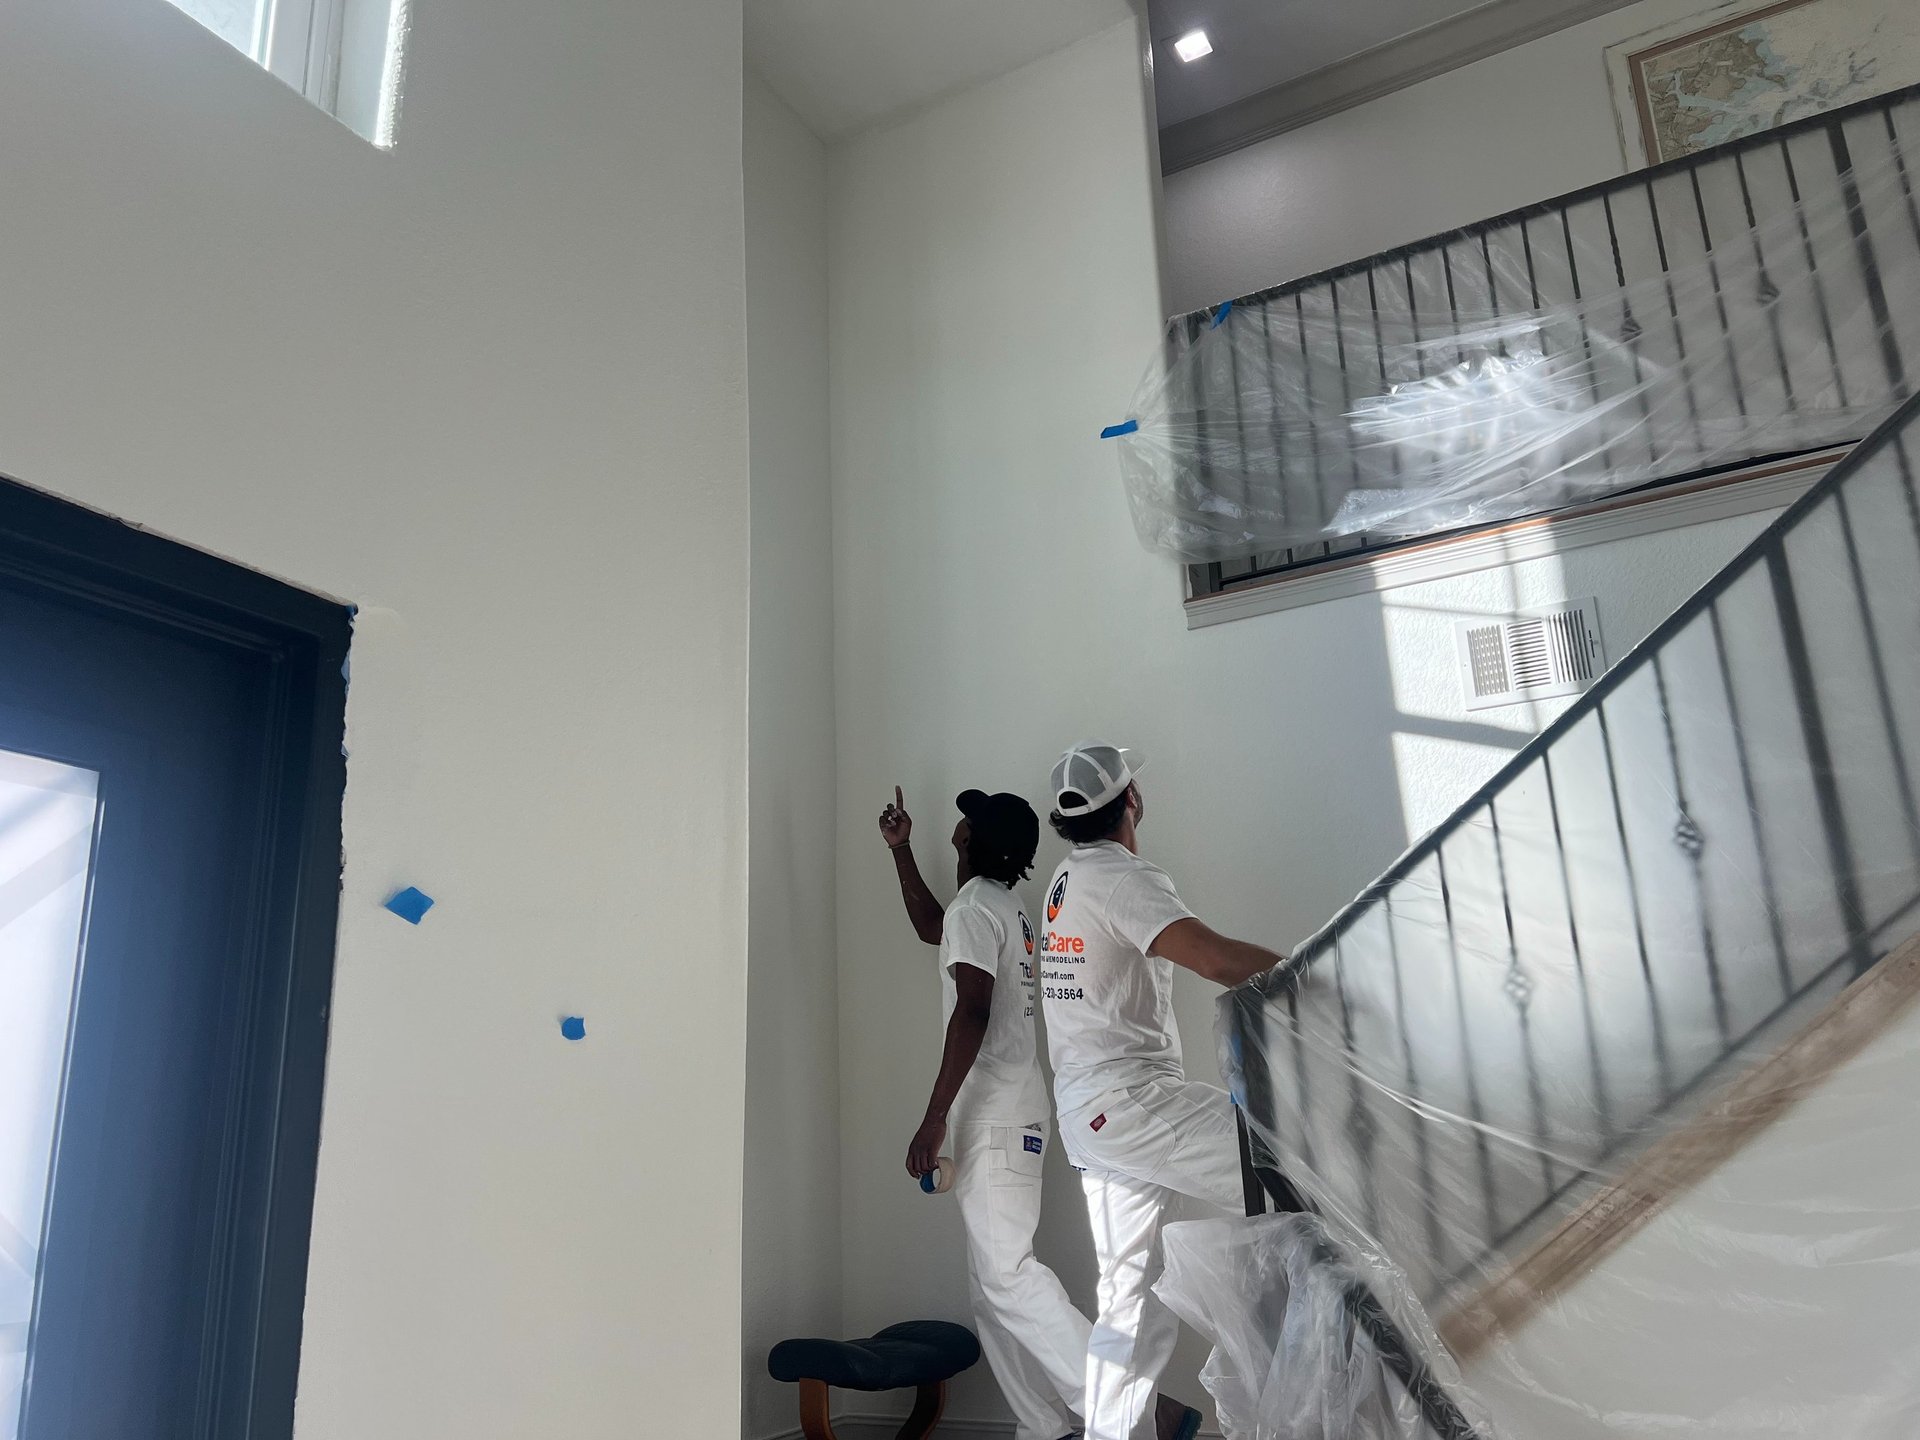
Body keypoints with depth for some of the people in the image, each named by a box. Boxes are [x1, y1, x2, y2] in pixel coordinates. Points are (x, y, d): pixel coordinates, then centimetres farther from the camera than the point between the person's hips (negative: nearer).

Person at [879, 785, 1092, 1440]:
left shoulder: (975, 906, -10)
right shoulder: (1006, 908, 18)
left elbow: (971, 1014, -20)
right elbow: (931, 928, 37)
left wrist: (935, 1118, -21)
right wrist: (900, 850, 35)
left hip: (992, 1118, -10)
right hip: (1012, 1115, 10)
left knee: (1006, 1273, -13)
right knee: (991, 1282, 10)